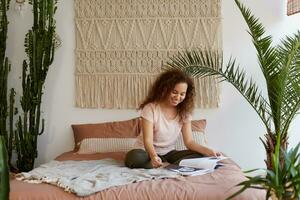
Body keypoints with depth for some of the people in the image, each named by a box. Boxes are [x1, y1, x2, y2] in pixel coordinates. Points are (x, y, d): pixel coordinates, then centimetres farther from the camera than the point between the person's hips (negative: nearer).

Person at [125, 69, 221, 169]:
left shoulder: (184, 112, -1)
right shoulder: (151, 108, -16)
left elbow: (189, 141, -5)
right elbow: (148, 141, -22)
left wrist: (207, 150, -24)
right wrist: (153, 156, -44)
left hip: (168, 153, 4)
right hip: (148, 152, -4)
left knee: (200, 156, -17)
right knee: (134, 157, -37)